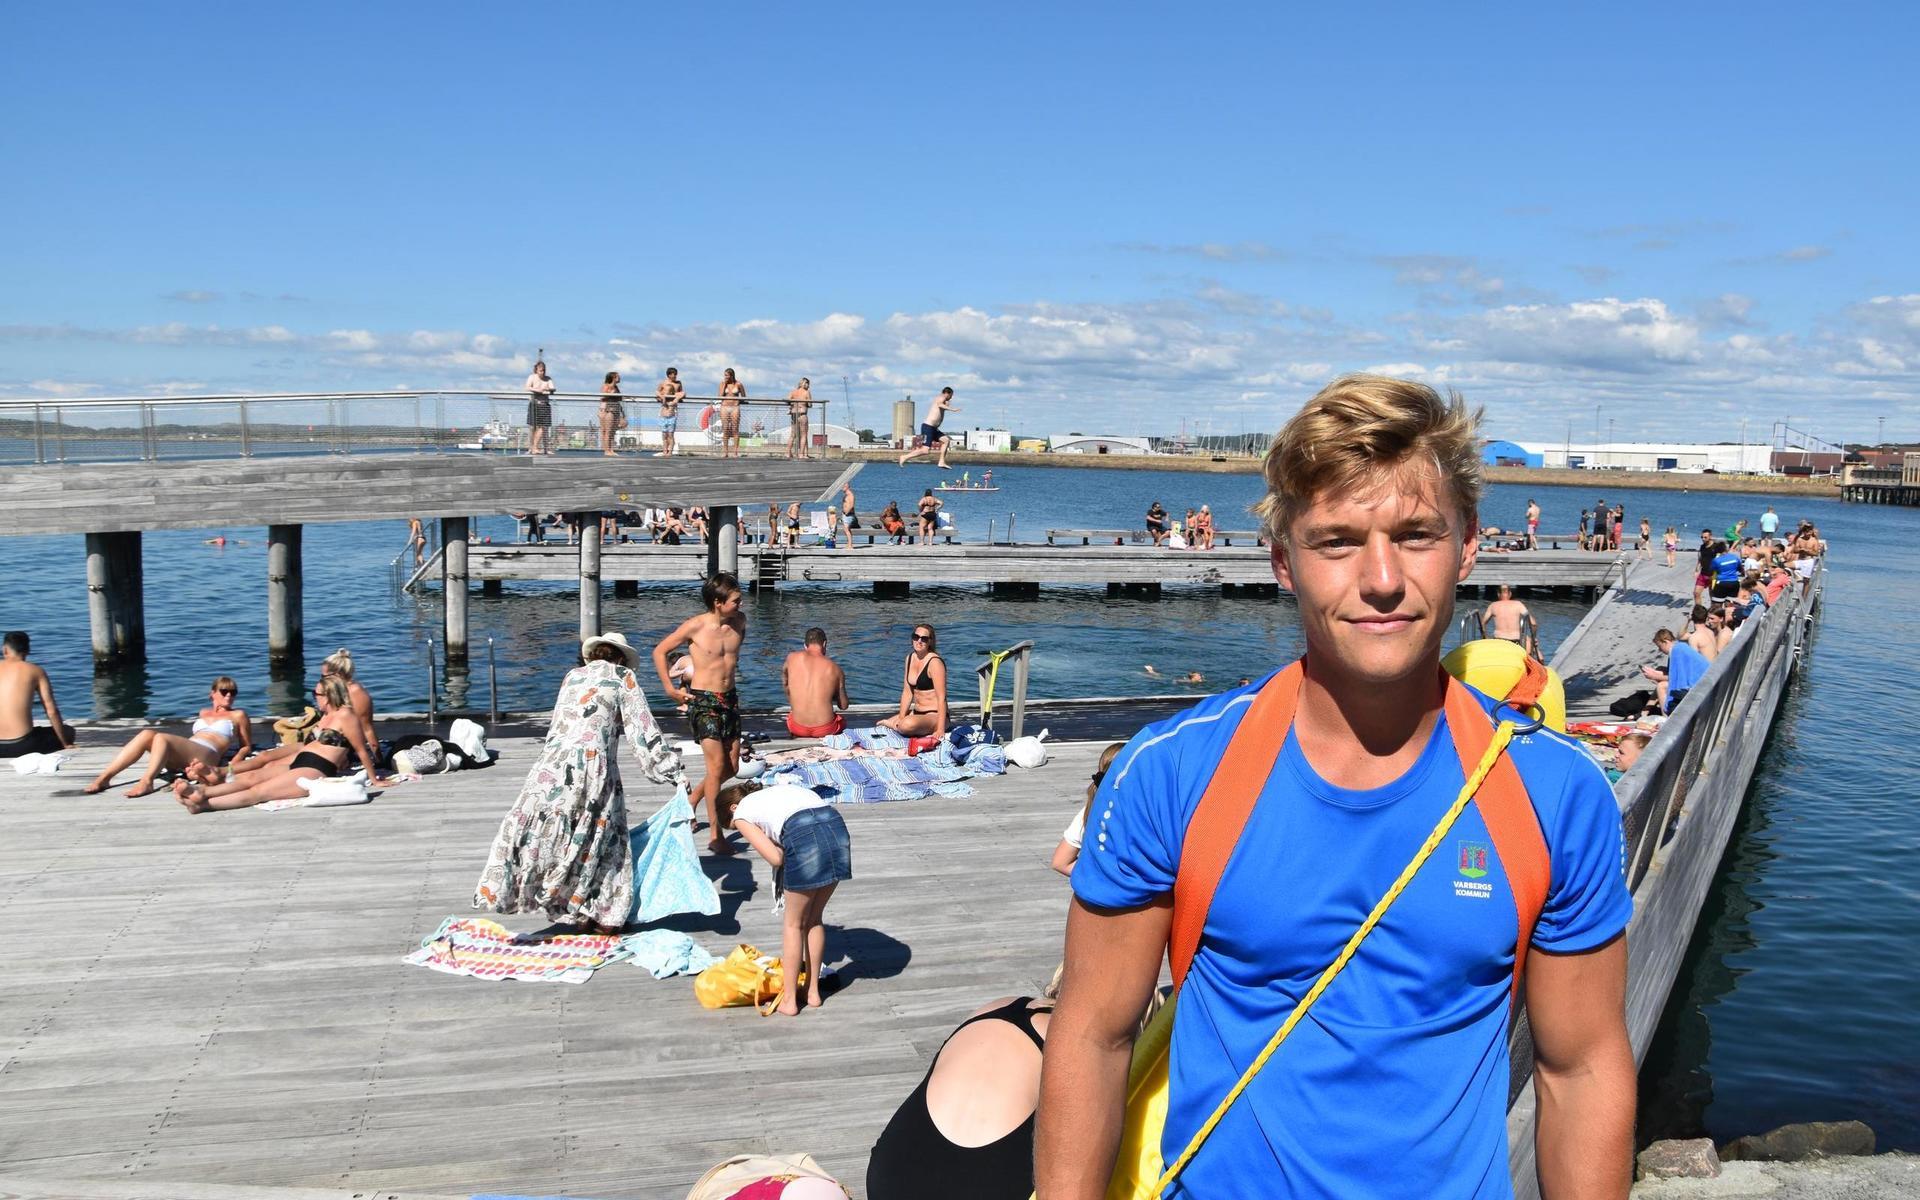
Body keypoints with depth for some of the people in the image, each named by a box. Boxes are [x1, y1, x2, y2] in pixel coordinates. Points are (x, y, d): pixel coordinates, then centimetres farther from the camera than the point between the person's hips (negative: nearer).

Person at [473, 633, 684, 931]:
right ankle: (603, 916, 10)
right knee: (599, 838, 7)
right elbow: (643, 733, 4)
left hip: (552, 765, 4)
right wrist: (676, 774, 7)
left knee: (542, 828, 8)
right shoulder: (622, 677, 10)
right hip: (591, 765, -3)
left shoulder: (572, 677, 23)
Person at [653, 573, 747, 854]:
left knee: (731, 767, 10)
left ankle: (691, 801, 35)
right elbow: (659, 651, -2)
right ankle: (715, 834, -6)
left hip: (730, 699, 6)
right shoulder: (695, 626, -14)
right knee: (717, 765, -12)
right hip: (703, 701, -6)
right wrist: (670, 689, -4)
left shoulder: (740, 621, 0)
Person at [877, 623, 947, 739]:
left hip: (934, 716, -7)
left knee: (908, 724, -36)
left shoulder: (934, 662, -18)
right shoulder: (910, 658, 7)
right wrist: (900, 719, -1)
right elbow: (907, 692, 8)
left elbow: (941, 698, -22)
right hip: (917, 712, 7)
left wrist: (940, 730, -27)